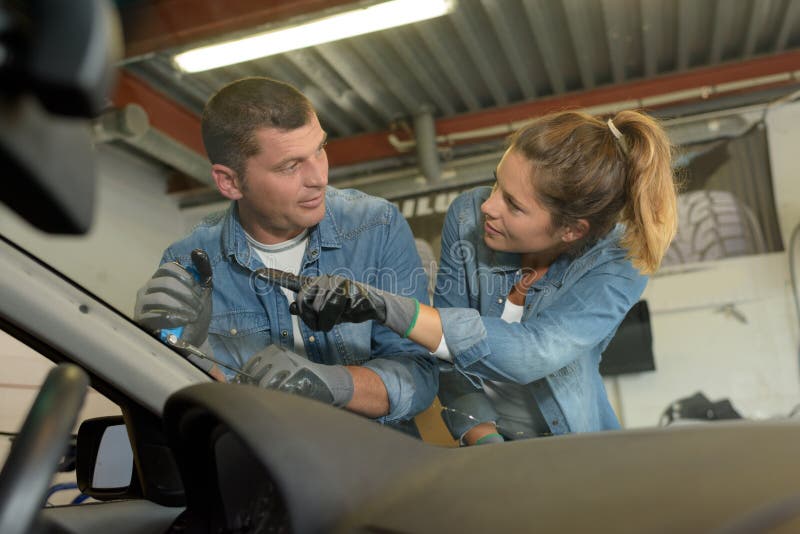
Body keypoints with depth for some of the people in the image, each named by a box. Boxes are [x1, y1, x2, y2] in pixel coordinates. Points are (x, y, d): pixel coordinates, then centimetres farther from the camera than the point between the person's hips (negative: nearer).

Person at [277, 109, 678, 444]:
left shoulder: (618, 262, -18)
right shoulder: (467, 217, -11)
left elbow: (530, 353, -33)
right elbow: (451, 353, -8)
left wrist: (379, 305, -40)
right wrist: (485, 442, -22)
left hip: (572, 455, -1)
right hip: (479, 434, 1)